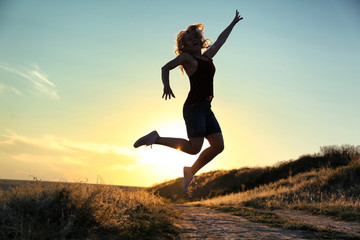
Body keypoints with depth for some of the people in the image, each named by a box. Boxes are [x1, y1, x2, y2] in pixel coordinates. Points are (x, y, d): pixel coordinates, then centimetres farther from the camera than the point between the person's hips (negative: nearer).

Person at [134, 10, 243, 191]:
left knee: (218, 146, 0)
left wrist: (233, 23, 45)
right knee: (194, 148, -13)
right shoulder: (186, 57, 2)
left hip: (206, 108, 7)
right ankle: (155, 138, 1)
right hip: (194, 106, -7)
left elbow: (220, 40, 33)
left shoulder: (207, 56, 20)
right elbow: (166, 67, -10)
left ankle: (191, 171, 15)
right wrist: (166, 86, -28)